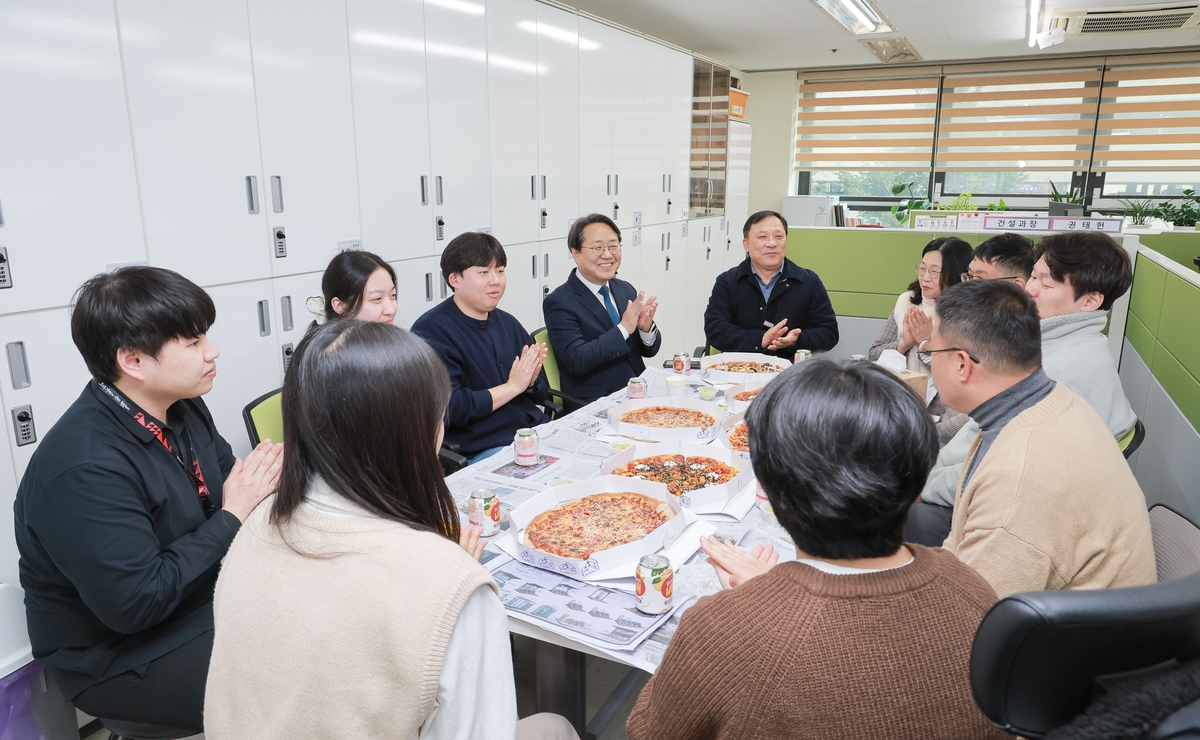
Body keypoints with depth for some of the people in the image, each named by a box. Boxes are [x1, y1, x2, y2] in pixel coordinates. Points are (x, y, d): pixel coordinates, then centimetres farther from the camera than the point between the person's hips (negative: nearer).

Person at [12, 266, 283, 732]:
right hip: (116, 655, -8)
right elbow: (134, 603, -29)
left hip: (202, 596, 8)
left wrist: (263, 476, -16)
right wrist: (232, 515, -24)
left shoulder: (182, 406, -4)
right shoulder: (83, 467, -29)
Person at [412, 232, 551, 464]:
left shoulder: (508, 323, 13)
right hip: (482, 450, -7)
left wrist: (531, 381, -6)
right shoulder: (431, 330, -8)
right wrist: (513, 386, -13)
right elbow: (448, 409, -18)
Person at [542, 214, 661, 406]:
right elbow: (576, 361, -19)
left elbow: (649, 351, 11)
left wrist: (646, 327, -11)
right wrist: (624, 328, -22)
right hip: (592, 405, -6)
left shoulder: (626, 290, 10)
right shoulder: (559, 302, -9)